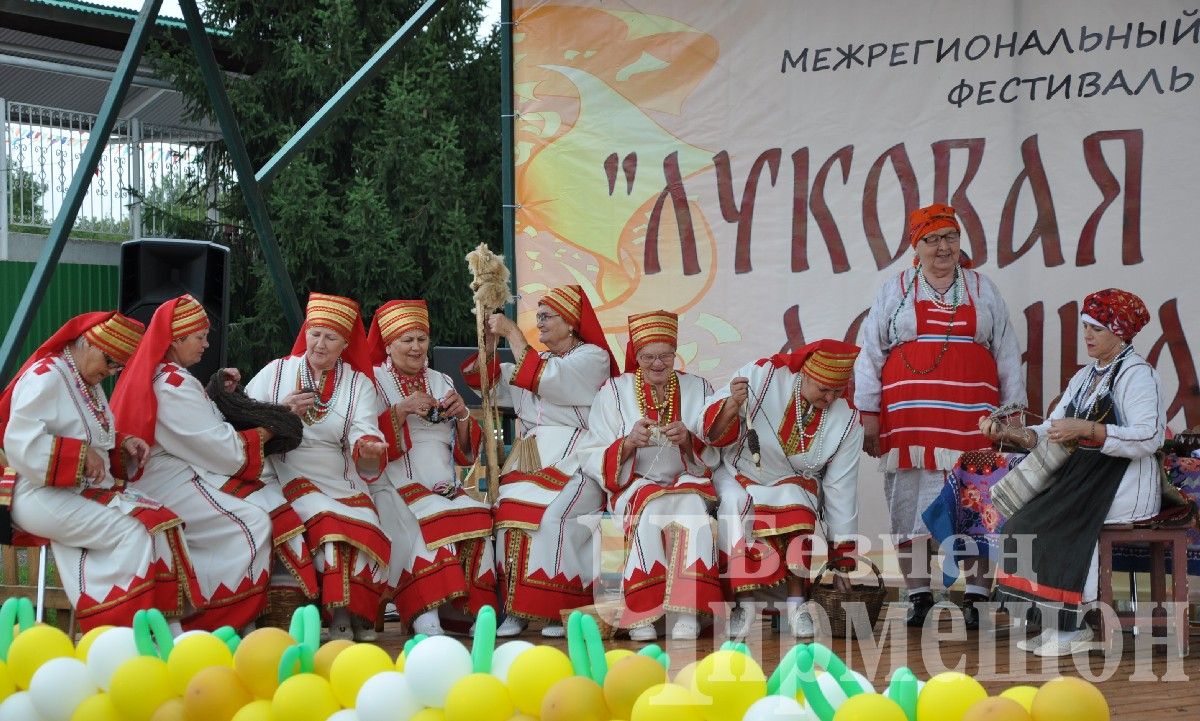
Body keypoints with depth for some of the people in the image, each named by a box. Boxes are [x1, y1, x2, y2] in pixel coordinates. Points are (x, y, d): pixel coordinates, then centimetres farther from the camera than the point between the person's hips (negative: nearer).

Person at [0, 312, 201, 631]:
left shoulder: (89, 385, 18)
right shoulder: (45, 378, -12)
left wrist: (124, 443, 4)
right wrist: (82, 454, -19)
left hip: (90, 490, 9)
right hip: (44, 495, -9)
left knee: (160, 524, -12)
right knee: (132, 532, -24)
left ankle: (168, 634, -18)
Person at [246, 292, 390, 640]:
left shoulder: (359, 385, 12)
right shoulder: (276, 372, 11)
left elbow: (364, 438, -5)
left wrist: (369, 449, -29)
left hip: (342, 482, 2)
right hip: (290, 478, -2)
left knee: (368, 531, -27)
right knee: (329, 524, -31)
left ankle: (358, 614, -13)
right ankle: (340, 616, -24)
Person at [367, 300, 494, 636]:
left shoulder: (442, 382, 23)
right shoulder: (373, 383, 9)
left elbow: (466, 454, 18)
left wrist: (463, 416, -1)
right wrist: (400, 411, -15)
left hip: (444, 487, 4)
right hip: (395, 486, -4)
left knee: (478, 516, -28)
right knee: (429, 519, -35)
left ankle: (479, 610, -26)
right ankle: (425, 617, -39)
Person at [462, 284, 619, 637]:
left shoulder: (592, 356, 4)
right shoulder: (539, 359, 27)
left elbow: (542, 379, -12)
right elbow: (484, 380, 23)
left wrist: (513, 333, -6)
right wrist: (490, 340, 8)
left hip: (573, 459, -6)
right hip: (530, 458, 6)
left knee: (553, 517, -31)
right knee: (509, 510, -23)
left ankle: (565, 611, -23)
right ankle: (513, 608, -22)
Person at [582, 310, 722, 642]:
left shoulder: (698, 389, 10)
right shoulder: (614, 391, 6)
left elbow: (712, 458, 5)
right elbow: (594, 463, -2)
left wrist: (688, 439, -17)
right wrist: (629, 442, -22)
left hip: (687, 482, 1)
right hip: (632, 487, -1)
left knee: (692, 506, -34)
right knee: (652, 508, -35)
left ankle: (688, 614, -37)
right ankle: (641, 616, -33)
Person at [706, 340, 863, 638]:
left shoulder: (847, 421, -11)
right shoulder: (762, 375, -18)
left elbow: (841, 490, -6)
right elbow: (713, 432, -12)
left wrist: (842, 562, -6)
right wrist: (732, 405, -36)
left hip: (792, 483, 1)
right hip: (738, 476, -1)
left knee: (793, 504, -33)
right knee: (735, 504, -34)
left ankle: (796, 601, -24)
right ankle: (745, 601, -26)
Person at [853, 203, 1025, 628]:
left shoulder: (983, 291, 15)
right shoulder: (895, 292, 11)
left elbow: (1007, 354, 14)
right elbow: (870, 355, 7)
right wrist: (869, 413, 0)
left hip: (971, 420, 0)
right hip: (910, 422, 0)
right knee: (910, 508, -1)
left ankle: (975, 599, 0)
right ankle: (918, 596, 7)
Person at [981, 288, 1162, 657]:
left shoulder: (1137, 375, -6)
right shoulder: (1084, 377, 20)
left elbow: (1149, 437, -20)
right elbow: (1050, 434, 14)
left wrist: (1086, 429, -26)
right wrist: (1008, 433, -3)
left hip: (1125, 486, -8)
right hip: (1084, 478, 8)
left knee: (1051, 527, -23)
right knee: (1022, 522, -13)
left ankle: (1071, 627, -13)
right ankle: (1055, 623, -10)